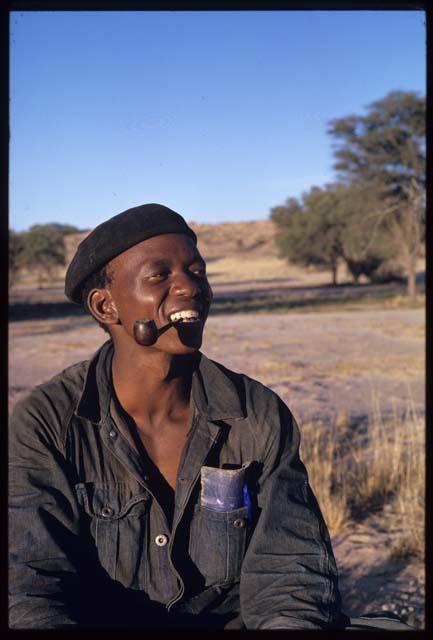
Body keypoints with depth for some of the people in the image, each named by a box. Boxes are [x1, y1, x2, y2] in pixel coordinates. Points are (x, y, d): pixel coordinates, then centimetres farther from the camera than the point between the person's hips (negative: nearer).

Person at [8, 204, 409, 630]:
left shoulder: (261, 417, -6)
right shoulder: (45, 423, -11)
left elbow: (288, 576, -8)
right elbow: (33, 591, -15)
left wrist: (291, 621, -29)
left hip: (230, 619, 1)